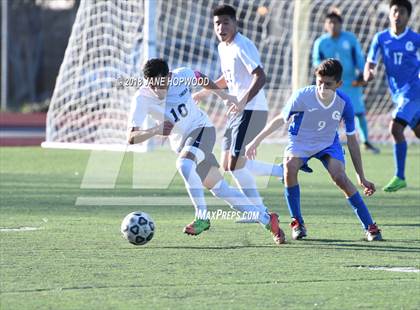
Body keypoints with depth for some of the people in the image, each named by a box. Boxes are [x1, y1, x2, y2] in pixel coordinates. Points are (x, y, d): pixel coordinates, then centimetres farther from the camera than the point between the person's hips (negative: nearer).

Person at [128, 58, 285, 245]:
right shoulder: (142, 98, -19)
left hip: (201, 128, -3)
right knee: (220, 189, 4)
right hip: (181, 144, 3)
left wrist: (221, 93, 22)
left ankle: (202, 217, -24)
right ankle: (267, 220, 16)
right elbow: (131, 138, -26)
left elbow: (200, 78, 9)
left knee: (183, 164, -33)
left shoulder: (182, 76, -17)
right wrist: (155, 131, -44)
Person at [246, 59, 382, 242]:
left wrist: (361, 177, -7)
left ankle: (370, 227, -14)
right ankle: (297, 222, -15)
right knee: (290, 166, -31)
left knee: (340, 177, -25)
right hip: (300, 142, 0)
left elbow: (351, 140, -10)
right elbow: (280, 119, -11)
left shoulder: (344, 103, -21)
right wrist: (256, 141, -11)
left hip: (328, 144, 0)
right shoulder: (302, 96, -27)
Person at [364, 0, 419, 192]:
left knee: (395, 127, -19)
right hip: (397, 94, 5)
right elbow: (370, 63, 1)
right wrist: (368, 73, -21)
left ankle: (400, 177, -15)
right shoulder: (381, 39, 3)